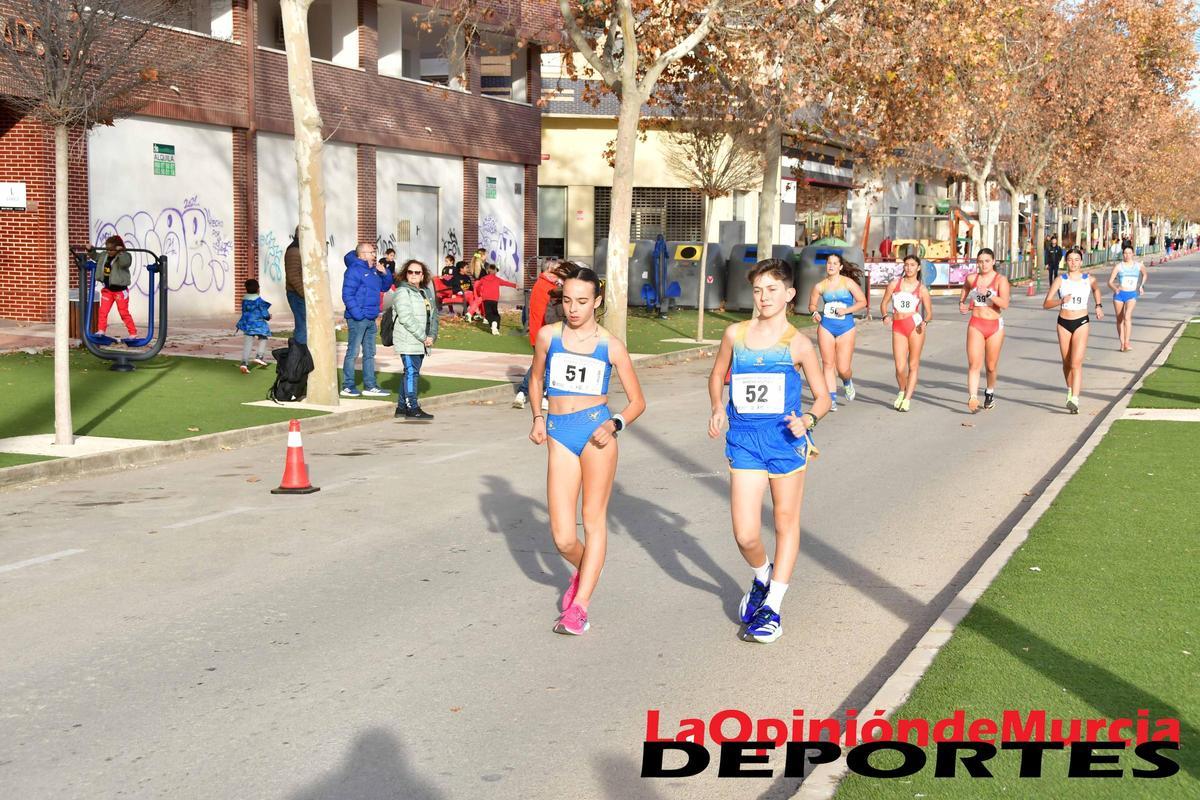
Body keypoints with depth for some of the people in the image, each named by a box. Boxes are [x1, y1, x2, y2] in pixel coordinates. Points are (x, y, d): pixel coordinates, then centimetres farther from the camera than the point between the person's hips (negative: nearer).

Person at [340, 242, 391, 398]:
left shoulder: (373, 271, 14)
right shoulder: (354, 270, -12)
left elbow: (385, 287, 23)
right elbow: (347, 295, -17)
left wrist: (384, 273, 4)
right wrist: (358, 314, -22)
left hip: (371, 320, 9)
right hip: (358, 319, -9)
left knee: (370, 353, 13)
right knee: (353, 352, -4)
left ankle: (370, 386, 19)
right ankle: (347, 386, 1)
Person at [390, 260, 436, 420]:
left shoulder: (424, 293, 17)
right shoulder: (402, 292, -9)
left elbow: (433, 315, 14)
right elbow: (406, 318, -18)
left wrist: (432, 336, -3)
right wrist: (423, 337, -18)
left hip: (420, 342, 8)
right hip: (408, 342, -8)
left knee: (411, 373, 12)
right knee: (412, 372, -9)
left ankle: (402, 406, 19)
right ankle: (412, 408, -9)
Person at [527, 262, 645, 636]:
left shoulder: (611, 346, 1)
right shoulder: (548, 335, 5)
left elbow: (637, 401, 6)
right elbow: (536, 378, 23)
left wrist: (614, 425, -12)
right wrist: (537, 418, 8)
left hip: (596, 428, -1)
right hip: (559, 434, 2)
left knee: (594, 518, -1)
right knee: (562, 538, -3)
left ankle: (579, 604, 6)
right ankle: (585, 572, 30)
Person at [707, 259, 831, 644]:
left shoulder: (797, 344, -5)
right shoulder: (735, 334, 3)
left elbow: (822, 396, 1)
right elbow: (717, 376, 18)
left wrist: (807, 419, -18)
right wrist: (718, 408, 0)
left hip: (785, 441, -1)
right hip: (744, 442, 2)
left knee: (786, 523, 9)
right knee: (745, 535, -4)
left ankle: (772, 608, 20)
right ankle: (762, 577, 29)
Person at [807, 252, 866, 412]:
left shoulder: (848, 283, -3)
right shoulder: (820, 286, 4)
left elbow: (862, 302, -3)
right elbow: (812, 305, 14)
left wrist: (846, 310, -15)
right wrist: (815, 313, -8)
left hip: (846, 327, -2)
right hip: (826, 326, 2)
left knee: (843, 369, -3)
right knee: (828, 364, -2)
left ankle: (848, 382, 33)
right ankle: (832, 399, 6)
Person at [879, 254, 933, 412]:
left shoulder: (921, 289, 6)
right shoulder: (894, 284, 10)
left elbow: (929, 313, 6)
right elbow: (884, 303, 14)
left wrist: (925, 322, -16)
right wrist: (885, 315, -7)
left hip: (915, 325, -1)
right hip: (898, 327, 1)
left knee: (913, 365, 0)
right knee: (900, 368, -4)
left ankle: (907, 399, 9)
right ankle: (902, 391, 25)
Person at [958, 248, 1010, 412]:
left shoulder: (1000, 280, -5)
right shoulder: (971, 279, 5)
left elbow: (1005, 303, -18)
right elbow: (964, 294, 26)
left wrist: (989, 294, -30)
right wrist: (962, 305, 6)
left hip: (995, 326, -1)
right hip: (976, 325, 1)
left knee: (991, 366, 11)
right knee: (974, 364, -14)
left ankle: (990, 392, 37)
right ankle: (972, 398, -23)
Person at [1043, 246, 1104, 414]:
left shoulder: (1089, 279, 0)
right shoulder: (1060, 280, -4)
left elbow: (1096, 290, 26)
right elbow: (1046, 304, -9)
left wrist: (1099, 306, 17)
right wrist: (1061, 301, -25)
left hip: (1081, 323, -1)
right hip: (1064, 323, 1)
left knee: (1076, 362, -14)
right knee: (1066, 362, 12)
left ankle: (1074, 400, -22)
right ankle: (1070, 391, 36)